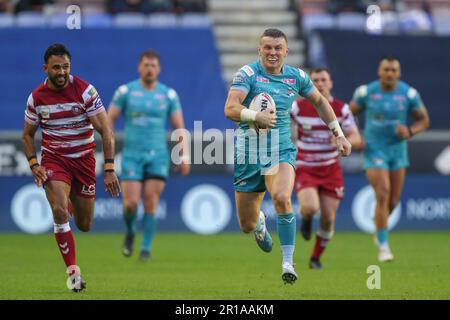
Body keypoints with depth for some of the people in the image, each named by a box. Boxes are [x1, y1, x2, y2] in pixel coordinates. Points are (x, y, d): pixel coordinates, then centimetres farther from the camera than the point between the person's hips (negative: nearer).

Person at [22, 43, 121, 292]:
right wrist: (34, 164, -8)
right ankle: (73, 271, -17)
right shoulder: (36, 97, -6)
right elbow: (27, 135, 8)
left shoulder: (85, 91, -13)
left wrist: (109, 169, -19)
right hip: (53, 159, 0)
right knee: (59, 211, -26)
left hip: (84, 159, 0)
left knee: (84, 225, 9)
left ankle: (71, 204, 48)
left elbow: (105, 131, -12)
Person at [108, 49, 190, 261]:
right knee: (131, 202, -9)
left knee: (151, 203, -6)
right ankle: (130, 231, 22)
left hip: (158, 156, 1)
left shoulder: (169, 95, 5)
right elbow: (109, 119, 5)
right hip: (132, 155, -1)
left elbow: (180, 128, 7)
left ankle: (146, 248, 5)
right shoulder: (126, 91, 1)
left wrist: (185, 156, -3)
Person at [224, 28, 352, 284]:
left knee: (282, 198, -31)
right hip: (248, 154, -1)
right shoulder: (248, 73, -8)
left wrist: (339, 134, 18)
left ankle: (288, 263, -24)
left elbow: (320, 101, 22)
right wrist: (255, 116, -39)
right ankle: (260, 222, 47)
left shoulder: (297, 77, 4)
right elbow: (230, 108, -21)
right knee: (247, 225, 6)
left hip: (281, 151, 1)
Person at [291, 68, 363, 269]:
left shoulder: (341, 109, -6)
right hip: (305, 169, -2)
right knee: (311, 207, -27)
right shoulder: (298, 107, -11)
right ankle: (306, 219, 12)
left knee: (328, 219, 1)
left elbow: (357, 140, -8)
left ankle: (316, 258, 24)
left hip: (331, 170, 2)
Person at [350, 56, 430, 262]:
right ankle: (383, 246, -9)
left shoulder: (409, 94, -7)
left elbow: (424, 120, 3)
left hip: (398, 150, 3)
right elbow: (349, 114, 6)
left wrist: (410, 131, -17)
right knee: (382, 196, -16)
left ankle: (380, 227, 43)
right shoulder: (366, 92, -8)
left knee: (393, 201, 9)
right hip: (374, 151, -3)